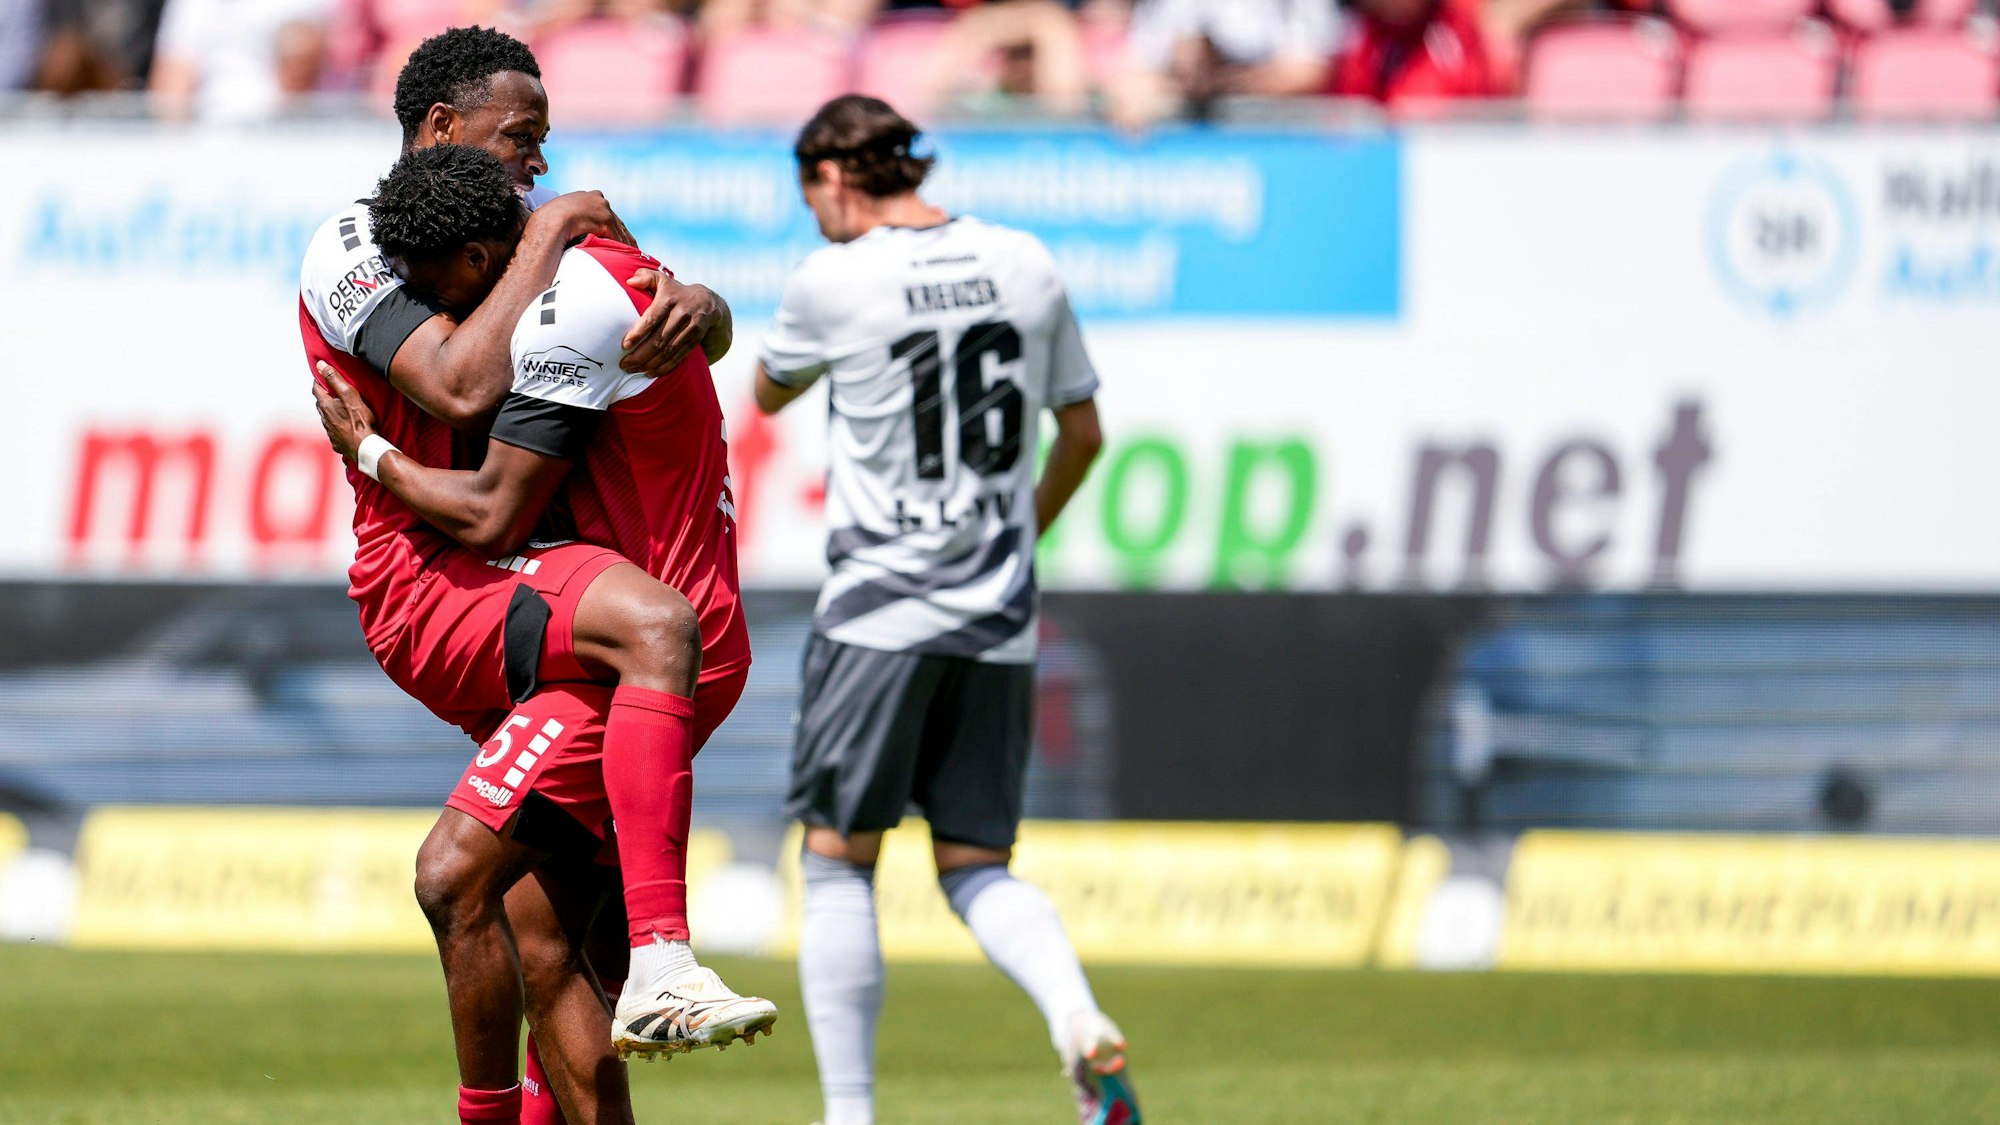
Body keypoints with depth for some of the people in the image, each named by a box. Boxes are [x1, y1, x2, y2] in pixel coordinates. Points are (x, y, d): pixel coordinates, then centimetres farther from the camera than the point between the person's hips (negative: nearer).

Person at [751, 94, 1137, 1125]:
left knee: (838, 864, 5)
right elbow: (1083, 432, 15)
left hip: (879, 612, -5)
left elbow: (769, 394, 12)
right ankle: (1079, 1020, -18)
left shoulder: (833, 282, -8)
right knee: (977, 868, 10)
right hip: (1000, 617, 5)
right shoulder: (1025, 266, 6)